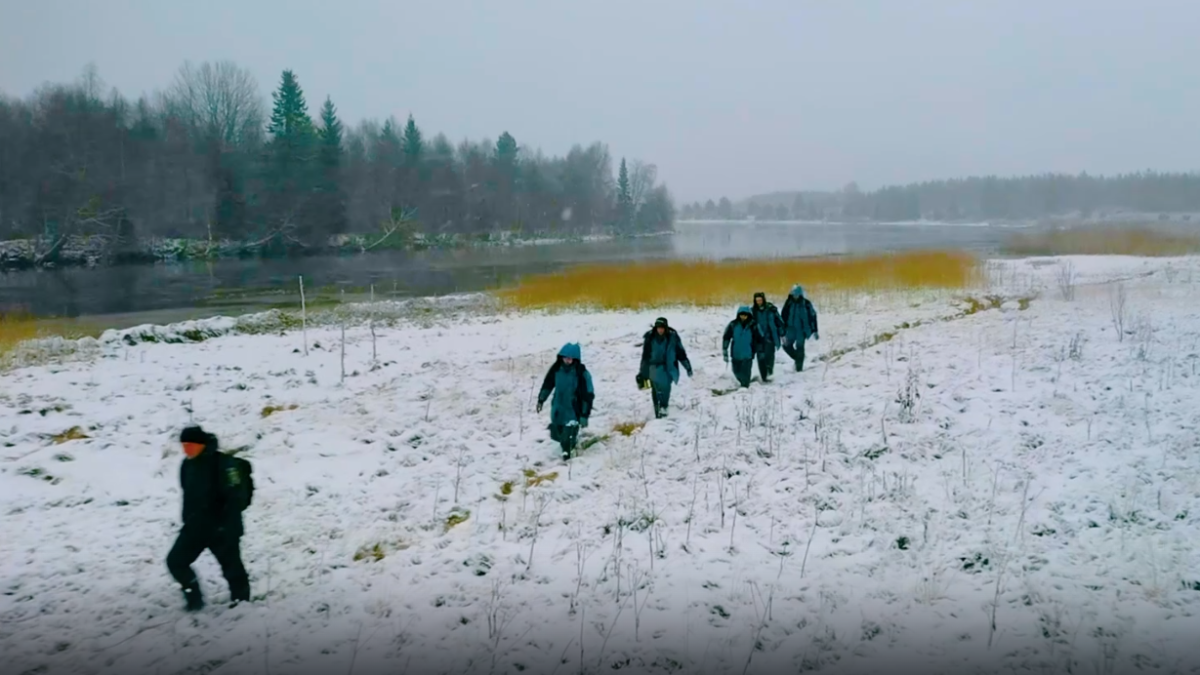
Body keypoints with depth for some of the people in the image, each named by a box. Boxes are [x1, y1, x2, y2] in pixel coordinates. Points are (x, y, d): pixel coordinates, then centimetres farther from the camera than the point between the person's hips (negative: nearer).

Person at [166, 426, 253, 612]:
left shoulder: (223, 464, -18)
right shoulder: (187, 464, 7)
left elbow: (236, 497, -21)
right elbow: (189, 495, 18)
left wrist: (228, 526, -24)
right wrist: (188, 520, 17)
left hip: (221, 527, -7)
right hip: (195, 525, 8)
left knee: (232, 567, -1)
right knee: (175, 561, 4)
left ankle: (241, 603, 11)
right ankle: (194, 597, 16)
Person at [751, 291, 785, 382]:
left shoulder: (771, 309, -2)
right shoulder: (753, 311, 2)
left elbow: (779, 321, 4)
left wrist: (782, 334, 4)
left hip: (771, 337, -2)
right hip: (759, 338, 2)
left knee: (769, 355, -14)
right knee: (761, 357, -1)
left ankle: (770, 370, 12)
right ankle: (764, 376, 10)